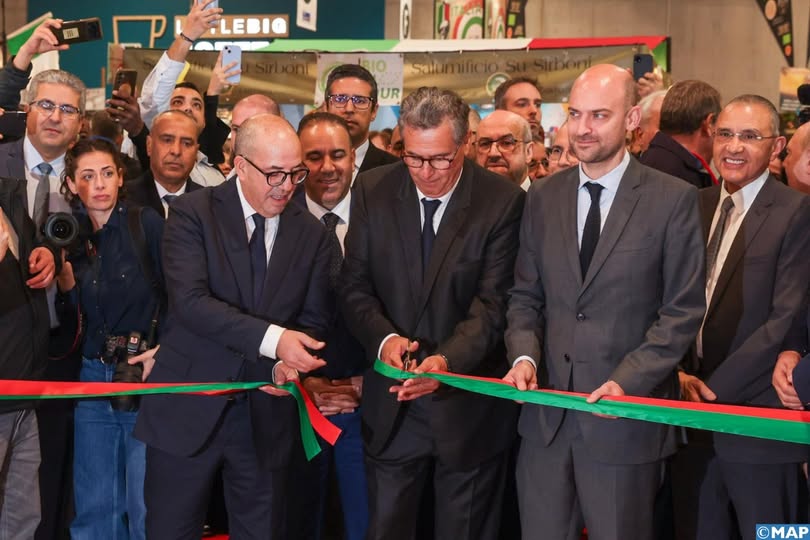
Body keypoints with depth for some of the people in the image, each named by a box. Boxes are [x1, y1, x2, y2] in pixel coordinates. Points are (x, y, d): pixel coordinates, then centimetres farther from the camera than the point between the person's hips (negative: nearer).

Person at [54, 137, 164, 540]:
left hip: (146, 376, -4)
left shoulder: (147, 224, -6)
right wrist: (64, 276, -9)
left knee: (147, 506, 0)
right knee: (94, 505, 10)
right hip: (93, 378, 4)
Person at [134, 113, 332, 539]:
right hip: (189, 407, -3)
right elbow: (190, 301, -19)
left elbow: (314, 319, 7)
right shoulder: (193, 213, -7)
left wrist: (288, 364, -15)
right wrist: (272, 339, -29)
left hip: (267, 412, 3)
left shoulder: (311, 233, 5)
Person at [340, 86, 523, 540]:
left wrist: (447, 360, -31)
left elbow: (493, 303, -14)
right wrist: (384, 338, -20)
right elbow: (355, 287, 0)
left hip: (468, 408, -2)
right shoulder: (373, 191, -2)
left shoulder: (503, 201, -11)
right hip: (392, 405, 2)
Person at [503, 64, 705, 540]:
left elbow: (683, 310, -7)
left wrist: (627, 381, -17)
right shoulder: (544, 197, 9)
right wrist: (524, 356, -8)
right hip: (547, 412, 4)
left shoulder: (673, 199, -5)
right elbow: (525, 296, 11)